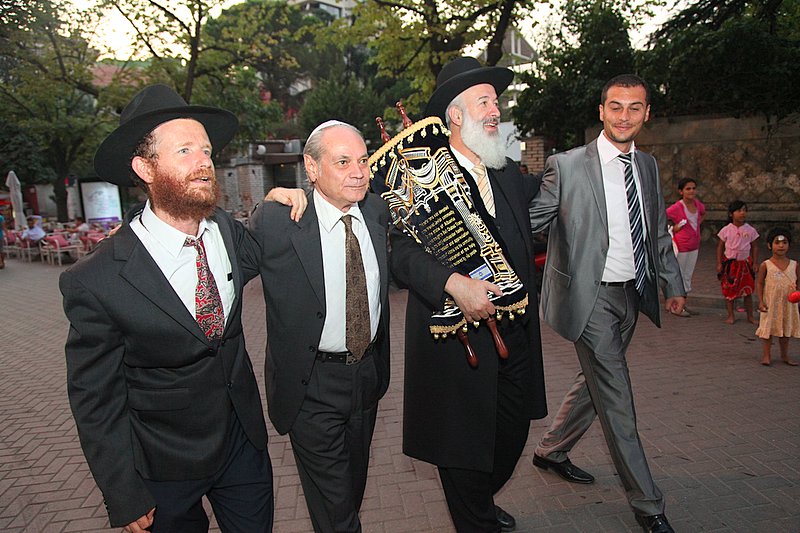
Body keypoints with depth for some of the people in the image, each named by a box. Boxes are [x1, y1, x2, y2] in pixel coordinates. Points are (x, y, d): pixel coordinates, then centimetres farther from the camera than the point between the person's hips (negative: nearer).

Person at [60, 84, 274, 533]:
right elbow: (95, 401, -14)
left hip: (245, 442, 4)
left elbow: (255, 257, 14)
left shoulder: (228, 230, -10)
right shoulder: (97, 282, -23)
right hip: (166, 469, -4)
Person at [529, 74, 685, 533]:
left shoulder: (648, 166, 10)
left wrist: (673, 284, 18)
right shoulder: (567, 165, -8)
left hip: (633, 293, 7)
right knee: (617, 398, -1)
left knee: (597, 383, 18)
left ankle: (551, 451, 40)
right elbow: (531, 219, -6)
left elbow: (659, 231, 17)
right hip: (591, 294, -7)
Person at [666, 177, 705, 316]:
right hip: (680, 246, -7)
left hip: (694, 246, 7)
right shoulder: (676, 207, -18)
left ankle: (683, 303, 27)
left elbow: (703, 213, 25)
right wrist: (673, 228, -16)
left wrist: (697, 224, 9)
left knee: (688, 275, 15)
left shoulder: (698, 204, 2)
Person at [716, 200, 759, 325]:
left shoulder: (750, 230, -1)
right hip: (730, 262, -1)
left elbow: (754, 247, 6)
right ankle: (731, 316, 16)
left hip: (745, 262, 1)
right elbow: (720, 247, 1)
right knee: (729, 291, 4)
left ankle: (750, 316, 18)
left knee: (748, 290, 7)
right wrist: (719, 263, -3)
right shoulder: (726, 230, -4)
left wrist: (755, 263, 1)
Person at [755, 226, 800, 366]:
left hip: (788, 304, 3)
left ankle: (785, 355, 28)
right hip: (770, 304, -3)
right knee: (768, 328, 4)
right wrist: (760, 301, -10)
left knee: (786, 329, 13)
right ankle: (766, 355, 15)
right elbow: (759, 283, -4)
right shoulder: (766, 265, -7)